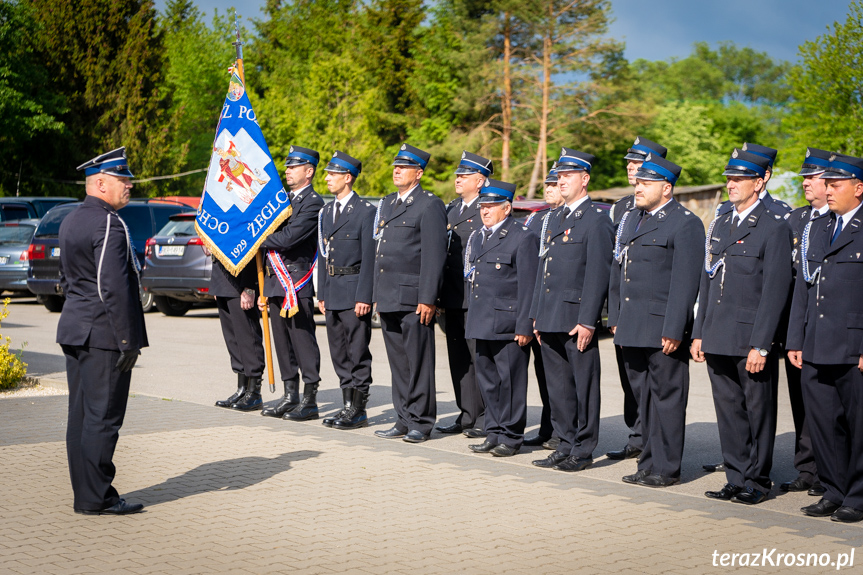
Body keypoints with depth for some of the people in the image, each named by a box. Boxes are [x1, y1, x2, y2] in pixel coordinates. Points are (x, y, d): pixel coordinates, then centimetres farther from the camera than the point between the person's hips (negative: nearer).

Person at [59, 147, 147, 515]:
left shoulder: (70, 222, 15)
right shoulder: (108, 224, -16)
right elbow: (114, 288, -21)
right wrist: (128, 340, -19)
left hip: (74, 331, 10)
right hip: (104, 335, -10)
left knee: (81, 415, 11)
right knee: (103, 417, -5)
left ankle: (86, 494, 18)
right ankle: (95, 498, -1)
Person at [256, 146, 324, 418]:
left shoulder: (313, 203, -10)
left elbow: (287, 238, -20)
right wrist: (265, 290, 19)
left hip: (297, 284, -9)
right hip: (277, 283, 9)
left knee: (303, 341, -5)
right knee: (282, 343, 11)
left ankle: (310, 400, -1)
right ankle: (289, 396, 18)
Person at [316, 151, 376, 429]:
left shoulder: (365, 211, -8)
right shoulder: (326, 211, 15)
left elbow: (369, 258, -11)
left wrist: (364, 297, -16)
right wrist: (321, 293, 13)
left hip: (354, 291, -8)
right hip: (332, 292, 8)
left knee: (357, 351, -3)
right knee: (339, 352, 11)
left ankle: (358, 410, 2)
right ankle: (349, 404, 18)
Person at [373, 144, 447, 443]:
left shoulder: (430, 205, -7)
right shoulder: (387, 203, 18)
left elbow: (434, 255, -12)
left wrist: (427, 299, -17)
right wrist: (377, 294, 17)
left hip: (413, 298, -8)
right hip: (388, 297, 8)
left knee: (418, 362, -2)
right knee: (398, 362, 11)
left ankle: (421, 422, 6)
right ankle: (404, 420, 17)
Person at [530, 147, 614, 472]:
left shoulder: (597, 220, -8)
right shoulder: (555, 218, 18)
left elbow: (598, 274, -13)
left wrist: (587, 321, -18)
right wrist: (537, 315, 16)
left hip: (577, 320, -8)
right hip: (550, 318, 8)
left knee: (583, 386, 1)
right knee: (558, 386, 13)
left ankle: (583, 451, 8)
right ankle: (567, 446, 22)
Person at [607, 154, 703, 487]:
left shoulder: (685, 224, -9)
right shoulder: (630, 220, 16)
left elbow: (685, 282, -14)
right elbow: (617, 270, 20)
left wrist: (673, 330, -18)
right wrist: (615, 319, 15)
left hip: (663, 331, -8)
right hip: (632, 330, 8)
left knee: (666, 397, 1)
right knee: (643, 396, 13)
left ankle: (667, 468, 9)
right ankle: (649, 464, 22)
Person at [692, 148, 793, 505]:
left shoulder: (775, 228, -7)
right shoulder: (719, 226, 14)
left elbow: (775, 291, -12)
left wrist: (760, 345, -16)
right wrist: (698, 334, 11)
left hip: (752, 341, -6)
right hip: (718, 340, 6)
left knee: (758, 413, 4)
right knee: (728, 411, 11)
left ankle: (757, 481, 14)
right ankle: (737, 479, 21)